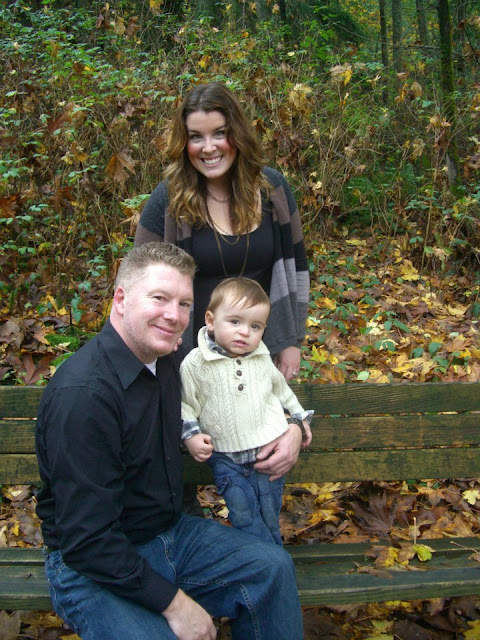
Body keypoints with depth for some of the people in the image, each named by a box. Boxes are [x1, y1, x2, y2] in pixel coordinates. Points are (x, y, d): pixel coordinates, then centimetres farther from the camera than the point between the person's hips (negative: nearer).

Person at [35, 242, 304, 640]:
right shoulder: (82, 392, -27)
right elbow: (87, 540, -26)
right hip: (92, 567, -7)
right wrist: (172, 602, -20)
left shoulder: (168, 360, 0)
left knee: (272, 566, -6)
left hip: (171, 532, 8)